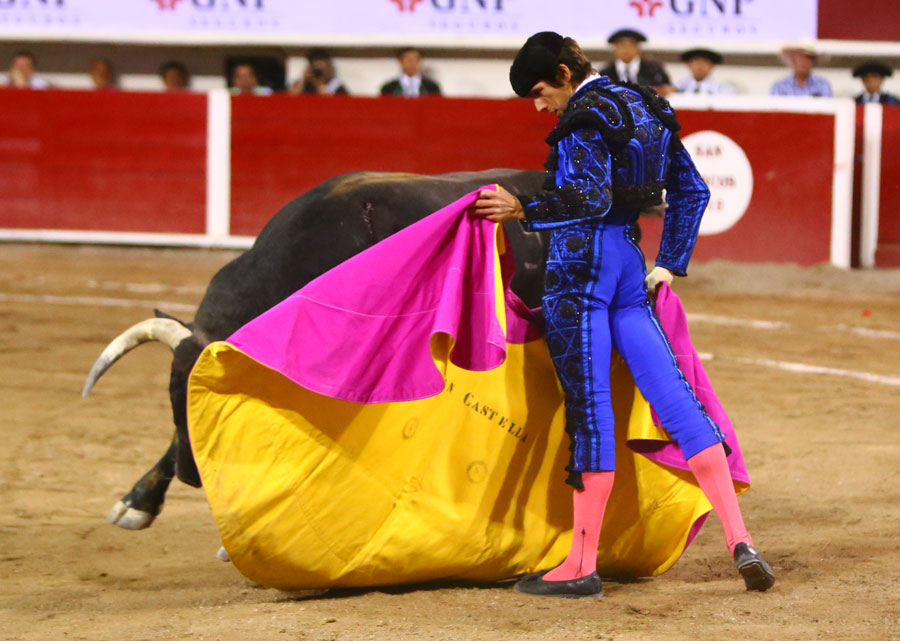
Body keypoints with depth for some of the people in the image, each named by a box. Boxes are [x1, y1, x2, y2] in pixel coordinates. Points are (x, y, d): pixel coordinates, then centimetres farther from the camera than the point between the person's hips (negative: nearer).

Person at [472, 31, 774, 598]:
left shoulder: (587, 117, -10)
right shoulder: (649, 110, 17)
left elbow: (591, 198, -21)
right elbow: (692, 191, 21)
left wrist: (523, 211, -23)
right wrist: (670, 265, 21)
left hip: (581, 261, -8)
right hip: (630, 263, 8)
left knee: (588, 408, -7)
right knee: (676, 399, 3)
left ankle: (582, 566, -5)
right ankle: (740, 541, -6)